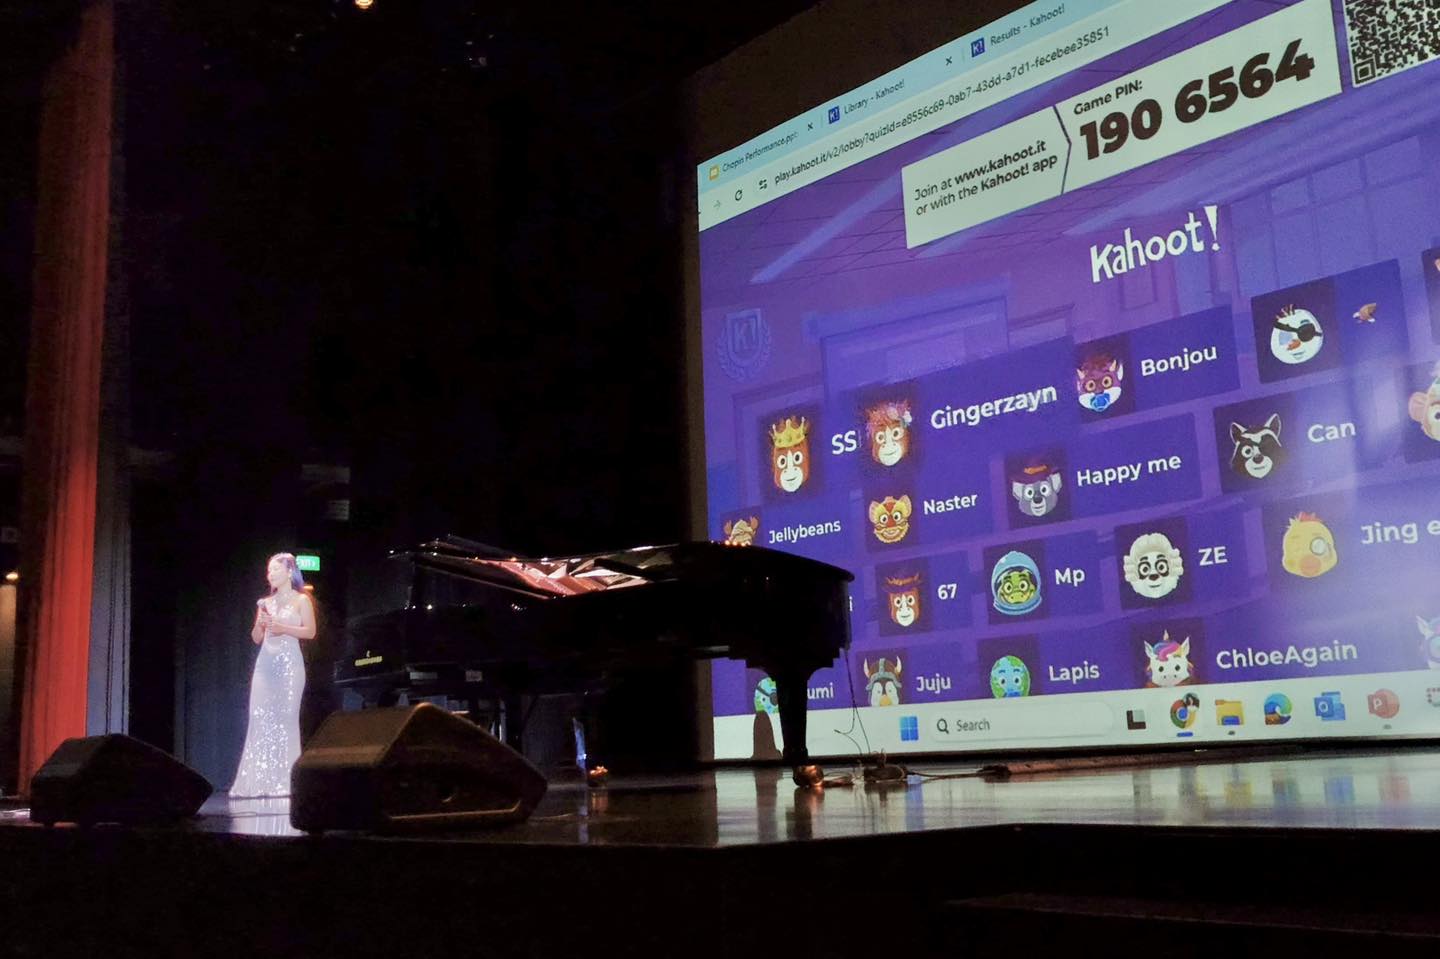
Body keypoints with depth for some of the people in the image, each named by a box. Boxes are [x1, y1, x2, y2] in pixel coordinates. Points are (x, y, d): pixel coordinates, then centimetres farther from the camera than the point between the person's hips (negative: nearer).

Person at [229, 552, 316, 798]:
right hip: (265, 663, 5)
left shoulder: (301, 600, 5)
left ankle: (283, 781, -7)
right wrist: (260, 624, -2)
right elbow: (256, 638, 18)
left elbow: (310, 631, -5)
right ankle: (259, 782, -4)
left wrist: (282, 627, -13)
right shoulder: (266, 603, 17)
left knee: (285, 717, -9)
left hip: (289, 662, -4)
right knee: (260, 718, -4)